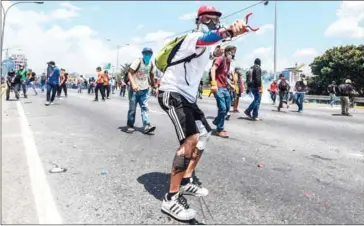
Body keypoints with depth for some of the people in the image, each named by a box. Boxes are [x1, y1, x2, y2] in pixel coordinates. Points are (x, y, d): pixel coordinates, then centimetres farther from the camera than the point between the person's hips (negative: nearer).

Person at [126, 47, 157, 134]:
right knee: (132, 109, 3)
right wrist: (133, 84, -29)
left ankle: (147, 126, -9)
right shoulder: (138, 61, -10)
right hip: (135, 89, -4)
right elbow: (130, 73, -16)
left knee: (145, 108, -4)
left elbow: (151, 75, 22)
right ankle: (130, 126, 14)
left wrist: (154, 85, 20)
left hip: (145, 90, 4)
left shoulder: (151, 64, 7)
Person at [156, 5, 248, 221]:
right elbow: (208, 37, -39)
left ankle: (187, 181, 25)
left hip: (187, 96, 10)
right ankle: (171, 198, -17)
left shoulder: (206, 46, 16)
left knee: (204, 135, 14)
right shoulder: (194, 38, -14)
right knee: (191, 139, -25)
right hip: (172, 93, -10)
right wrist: (229, 31, -60)